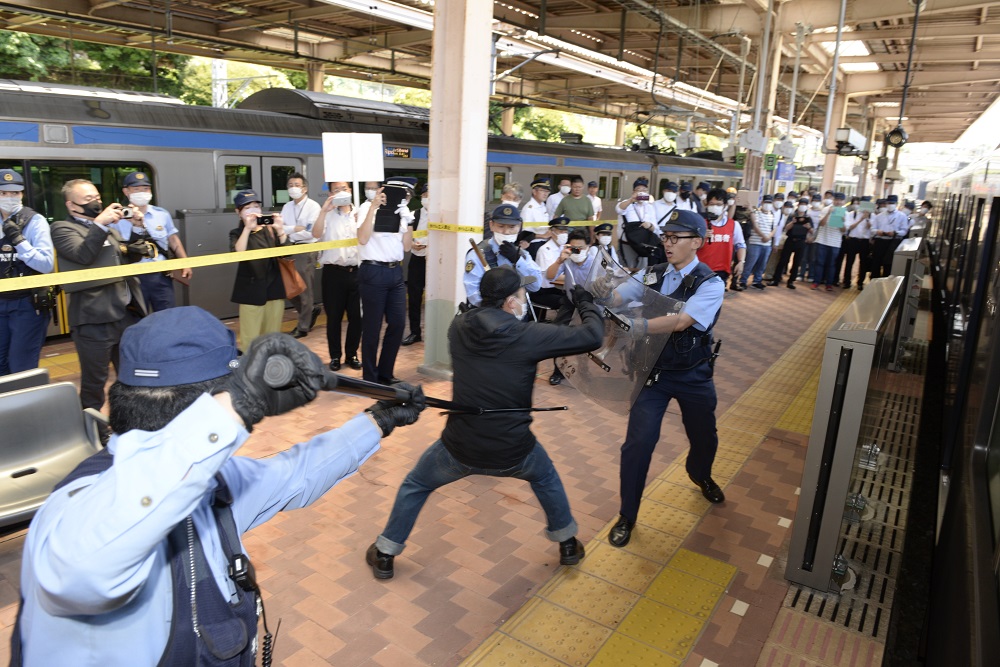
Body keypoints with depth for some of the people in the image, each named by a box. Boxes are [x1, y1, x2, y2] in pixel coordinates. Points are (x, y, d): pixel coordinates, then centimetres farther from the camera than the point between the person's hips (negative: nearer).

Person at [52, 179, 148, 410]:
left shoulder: (108, 228, 19)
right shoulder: (62, 228, -2)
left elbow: (129, 257, 22)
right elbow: (83, 255, -19)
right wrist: (100, 223, -21)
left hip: (128, 313, 7)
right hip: (94, 318, -6)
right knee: (94, 381, 3)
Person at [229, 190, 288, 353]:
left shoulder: (270, 230, 8)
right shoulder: (237, 233, 1)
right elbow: (238, 254, -19)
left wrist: (280, 230, -20)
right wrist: (248, 228, -27)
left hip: (274, 288, 3)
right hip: (251, 291, -3)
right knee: (250, 341, -5)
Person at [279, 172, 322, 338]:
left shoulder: (313, 206, -9)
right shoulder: (287, 207, 12)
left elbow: (310, 233, -17)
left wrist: (288, 231, -10)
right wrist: (295, 228, -15)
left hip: (307, 251, -7)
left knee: (304, 289, 1)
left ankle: (303, 327, 11)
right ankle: (311, 310, 31)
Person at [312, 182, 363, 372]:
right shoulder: (328, 214, 2)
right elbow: (316, 234, -15)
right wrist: (324, 210, -21)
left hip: (356, 271, 2)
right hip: (334, 272, -2)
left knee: (356, 316, 7)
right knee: (334, 317, 7)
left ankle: (352, 354, 22)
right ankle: (335, 356, 19)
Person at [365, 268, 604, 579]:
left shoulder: (459, 327, -7)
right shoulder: (527, 336, -16)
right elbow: (592, 337, -9)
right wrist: (587, 304, 9)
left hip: (460, 449, 1)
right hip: (513, 452, -1)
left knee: (415, 486, 28)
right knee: (545, 477, 33)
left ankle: (385, 556, 36)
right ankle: (567, 544, 46)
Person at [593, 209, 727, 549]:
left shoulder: (711, 284, -17)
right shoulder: (653, 275, -5)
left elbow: (680, 321, -33)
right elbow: (617, 296, -16)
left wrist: (633, 324, -46)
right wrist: (602, 296, -40)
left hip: (693, 375, -1)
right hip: (654, 370, 1)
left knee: (704, 437, 19)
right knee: (637, 443, -6)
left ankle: (701, 476, 56)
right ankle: (627, 516, 14)